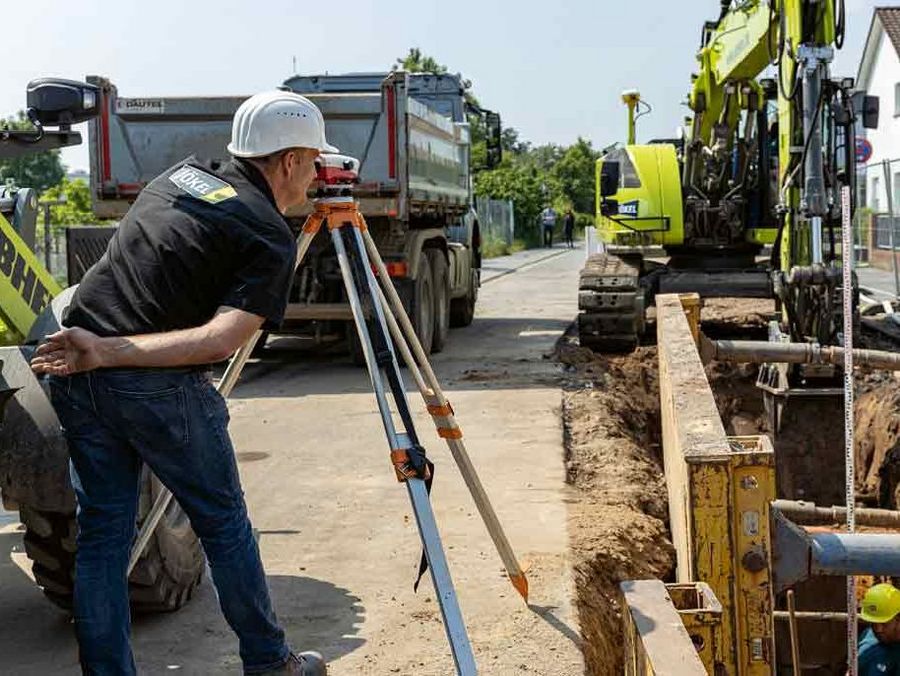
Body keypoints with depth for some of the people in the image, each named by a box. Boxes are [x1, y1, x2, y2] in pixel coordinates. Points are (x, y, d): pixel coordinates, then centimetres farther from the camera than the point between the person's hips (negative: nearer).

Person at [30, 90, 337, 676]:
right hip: (159, 388, -6)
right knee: (224, 524, 12)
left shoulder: (181, 174, 15)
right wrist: (107, 353, -20)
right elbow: (221, 340, -18)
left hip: (77, 376, 6)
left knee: (103, 532, 14)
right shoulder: (272, 237, -4)